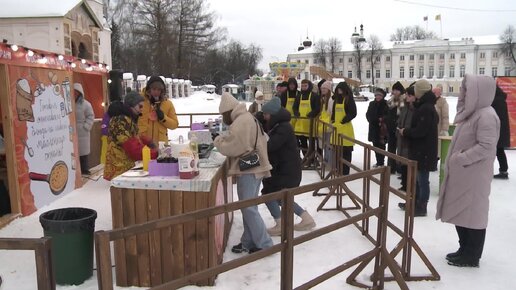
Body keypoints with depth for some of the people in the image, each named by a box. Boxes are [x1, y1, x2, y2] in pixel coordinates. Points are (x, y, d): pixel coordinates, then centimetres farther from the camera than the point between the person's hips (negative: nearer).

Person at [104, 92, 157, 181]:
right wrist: (155, 153, -18)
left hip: (128, 168, 9)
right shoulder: (121, 121, -18)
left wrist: (148, 141, -1)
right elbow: (134, 149, -23)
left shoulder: (129, 119, 14)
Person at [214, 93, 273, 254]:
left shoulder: (241, 122, -18)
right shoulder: (247, 118, 16)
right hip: (253, 168, 11)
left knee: (249, 209, -5)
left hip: (249, 170, -11)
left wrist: (218, 140, -3)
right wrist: (224, 139, 7)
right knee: (248, 208, 15)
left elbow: (231, 147, -21)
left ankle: (264, 245, 2)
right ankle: (248, 242, 23)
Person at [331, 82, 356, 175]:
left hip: (345, 127, -7)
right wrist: (333, 121, 10)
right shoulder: (336, 99, 14)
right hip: (336, 127, 7)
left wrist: (344, 121, -14)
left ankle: (345, 171, 5)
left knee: (346, 151, -1)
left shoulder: (349, 99, -7)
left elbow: (353, 113, -12)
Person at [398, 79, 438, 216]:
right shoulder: (426, 106, 12)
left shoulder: (426, 108, -20)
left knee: (422, 179, 1)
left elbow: (420, 131, -25)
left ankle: (421, 207, 11)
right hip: (420, 149, 10)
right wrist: (406, 131, 5)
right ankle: (415, 203, 32)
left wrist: (405, 132, -10)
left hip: (424, 150, -10)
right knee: (417, 178, 19)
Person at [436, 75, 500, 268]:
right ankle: (465, 250, 29)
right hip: (462, 174, 10)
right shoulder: (471, 112, 12)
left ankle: (471, 256, 13)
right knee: (460, 213, 16)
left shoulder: (486, 115, -17)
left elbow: (486, 146, -23)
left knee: (473, 214, 1)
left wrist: (461, 158, -20)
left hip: (474, 176, -10)